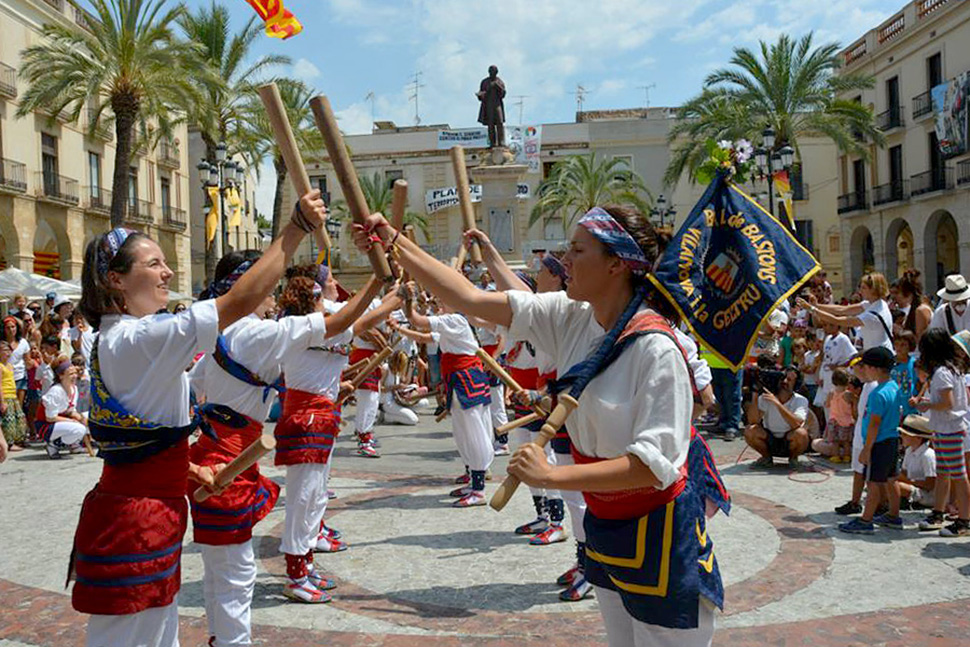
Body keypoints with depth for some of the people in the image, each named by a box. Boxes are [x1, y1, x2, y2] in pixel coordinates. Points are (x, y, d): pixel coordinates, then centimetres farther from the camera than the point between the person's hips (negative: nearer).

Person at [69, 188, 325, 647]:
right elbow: (240, 302, -26)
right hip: (136, 523, -10)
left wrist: (191, 470, 18)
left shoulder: (110, 341, 12)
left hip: (129, 514, 10)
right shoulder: (140, 339, -20)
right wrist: (297, 228, -23)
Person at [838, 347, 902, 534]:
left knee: (873, 483, -2)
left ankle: (865, 521, 4)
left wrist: (866, 450, -17)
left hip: (880, 443, -9)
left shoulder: (878, 394, -22)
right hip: (892, 440, 9)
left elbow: (874, 425, -22)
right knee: (889, 481, 18)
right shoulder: (894, 387, 8)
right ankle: (893, 517, 28)